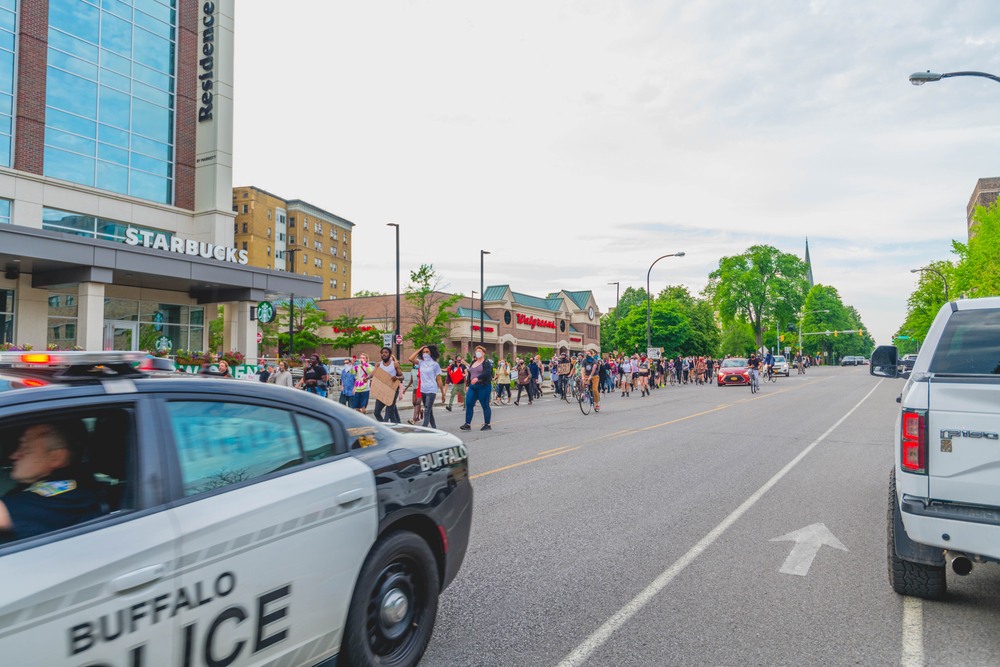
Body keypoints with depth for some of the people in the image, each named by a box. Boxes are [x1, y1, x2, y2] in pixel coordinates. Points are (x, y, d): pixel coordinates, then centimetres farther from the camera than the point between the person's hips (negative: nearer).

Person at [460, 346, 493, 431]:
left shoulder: (487, 362, -4)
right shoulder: (473, 362, 18)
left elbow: (487, 373, -20)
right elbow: (469, 374, 20)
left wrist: (477, 378, -33)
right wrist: (467, 385, 13)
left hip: (483, 386, -7)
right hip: (472, 386, 7)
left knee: (485, 405, 0)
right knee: (468, 404, -3)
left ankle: (487, 425, 9)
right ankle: (467, 424, 1)